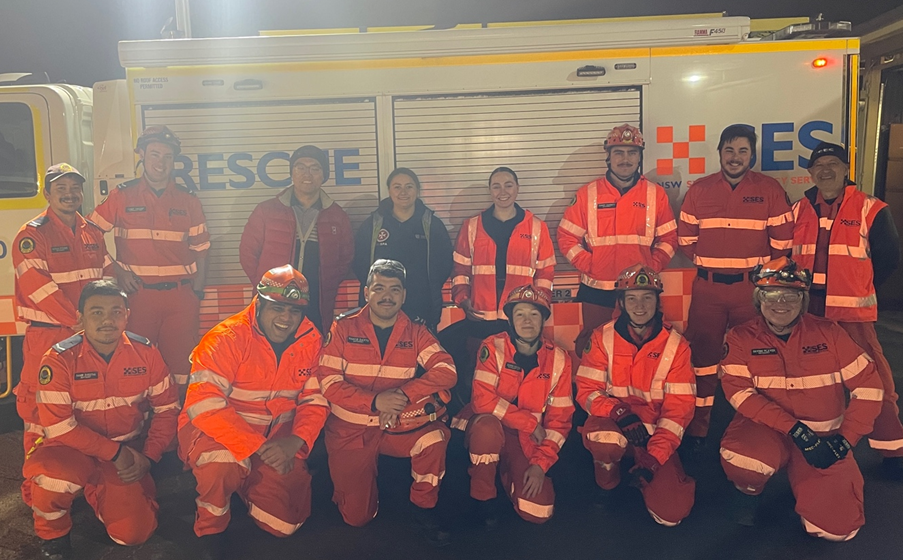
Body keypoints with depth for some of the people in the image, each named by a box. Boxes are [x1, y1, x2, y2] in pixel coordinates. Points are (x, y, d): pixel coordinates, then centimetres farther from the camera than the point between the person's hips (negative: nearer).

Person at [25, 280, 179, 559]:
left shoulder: (146, 352, -9)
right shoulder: (60, 359, -15)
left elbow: (167, 408, -1)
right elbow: (57, 425, -18)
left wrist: (148, 456, -11)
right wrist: (115, 452, -20)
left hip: (128, 454, 2)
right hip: (73, 450, -2)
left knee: (134, 531, -10)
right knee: (49, 471, -37)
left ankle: (97, 492, 24)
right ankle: (52, 536, -2)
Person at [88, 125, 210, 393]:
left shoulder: (188, 200, 9)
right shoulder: (121, 196, 5)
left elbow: (200, 248, 10)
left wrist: (197, 291, 1)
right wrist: (116, 270, -2)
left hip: (181, 296, 1)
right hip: (137, 294, -1)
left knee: (181, 366, 4)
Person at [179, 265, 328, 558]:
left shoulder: (311, 340, -6)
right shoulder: (227, 338, -20)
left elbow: (315, 400, 0)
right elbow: (203, 405, -28)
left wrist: (295, 441, -20)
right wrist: (258, 446, -33)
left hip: (278, 436, 4)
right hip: (219, 430, -4)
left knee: (286, 522, -3)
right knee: (224, 465, -37)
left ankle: (248, 483, 29)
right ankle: (209, 525, -3)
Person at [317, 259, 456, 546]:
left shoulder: (415, 332, -1)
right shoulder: (343, 328, -5)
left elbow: (446, 371, -14)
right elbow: (329, 382, -13)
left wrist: (404, 394, -28)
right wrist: (375, 401, -26)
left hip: (399, 425, 1)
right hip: (351, 429, -1)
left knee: (435, 436, -30)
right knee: (357, 517, 0)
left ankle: (423, 506, -3)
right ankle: (352, 481, 36)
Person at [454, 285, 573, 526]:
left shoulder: (559, 359, -4)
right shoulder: (493, 347, -13)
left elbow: (559, 419, -3)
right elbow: (483, 400, -22)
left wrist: (540, 463, -13)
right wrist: (531, 423, -19)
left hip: (527, 441, 2)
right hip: (488, 428, -2)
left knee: (538, 512, -14)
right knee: (488, 424, -38)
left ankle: (507, 473, 20)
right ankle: (483, 497, -11)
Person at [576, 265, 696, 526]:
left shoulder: (676, 345, -5)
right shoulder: (602, 338, -5)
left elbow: (679, 407, -7)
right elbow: (586, 391, -7)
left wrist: (654, 458, -16)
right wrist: (621, 413, -27)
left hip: (655, 433, 1)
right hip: (612, 421, -1)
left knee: (671, 514, -14)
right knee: (606, 441, -38)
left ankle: (642, 470, 19)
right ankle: (606, 485, -1)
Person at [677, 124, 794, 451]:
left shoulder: (770, 190, 2)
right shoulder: (699, 190, 6)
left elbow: (782, 241, 3)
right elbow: (685, 237, 10)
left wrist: (761, 268, 3)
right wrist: (706, 262, 5)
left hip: (752, 287, -1)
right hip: (708, 287, 1)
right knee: (703, 357, 4)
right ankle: (697, 430, 15)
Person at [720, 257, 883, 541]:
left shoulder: (828, 333, -4)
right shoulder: (742, 338, -7)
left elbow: (868, 385, -2)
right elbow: (739, 391, -16)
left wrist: (845, 439, -9)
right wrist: (796, 430, -23)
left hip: (824, 436, 2)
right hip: (766, 429, -2)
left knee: (836, 527, -12)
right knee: (741, 457, -37)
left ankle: (802, 477, 23)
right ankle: (748, 489, 3)